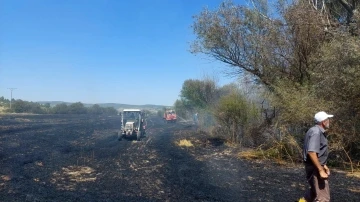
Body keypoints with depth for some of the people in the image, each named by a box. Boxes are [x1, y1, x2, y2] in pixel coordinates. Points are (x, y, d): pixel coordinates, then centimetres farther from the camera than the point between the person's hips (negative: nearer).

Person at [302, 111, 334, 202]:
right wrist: (321, 170, -26)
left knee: (315, 190, 27)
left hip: (317, 166, 10)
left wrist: (323, 165, 22)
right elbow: (311, 152, -29)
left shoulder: (319, 131, 13)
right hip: (315, 168, -10)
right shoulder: (316, 132, -20)